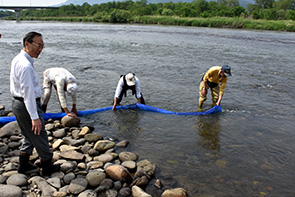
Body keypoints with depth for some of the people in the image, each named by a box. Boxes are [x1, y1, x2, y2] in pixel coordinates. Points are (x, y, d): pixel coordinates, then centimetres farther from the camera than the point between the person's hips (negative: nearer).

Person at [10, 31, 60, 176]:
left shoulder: (17, 59, 7)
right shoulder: (26, 66, -25)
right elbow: (28, 93, -27)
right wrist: (35, 117, -25)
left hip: (17, 103, 10)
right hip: (27, 106, -10)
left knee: (29, 137, 23)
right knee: (40, 137, 6)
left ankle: (23, 165, 35)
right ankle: (47, 167, 23)